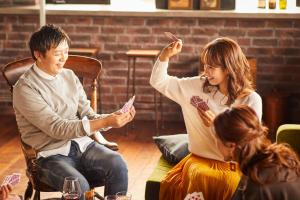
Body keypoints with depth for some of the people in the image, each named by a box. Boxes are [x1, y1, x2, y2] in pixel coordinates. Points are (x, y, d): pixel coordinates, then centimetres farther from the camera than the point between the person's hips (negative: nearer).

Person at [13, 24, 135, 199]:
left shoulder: (70, 76, 11)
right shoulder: (25, 88, -9)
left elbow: (88, 116, 11)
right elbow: (56, 128, -17)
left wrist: (114, 117, -11)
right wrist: (105, 122, -23)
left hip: (82, 144, 5)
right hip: (51, 154, -5)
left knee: (118, 165, -25)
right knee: (79, 186, -35)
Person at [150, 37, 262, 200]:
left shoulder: (251, 100, -7)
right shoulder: (198, 86, 3)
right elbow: (158, 82, 10)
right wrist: (165, 56, -7)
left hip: (234, 164, -2)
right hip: (200, 159, 2)